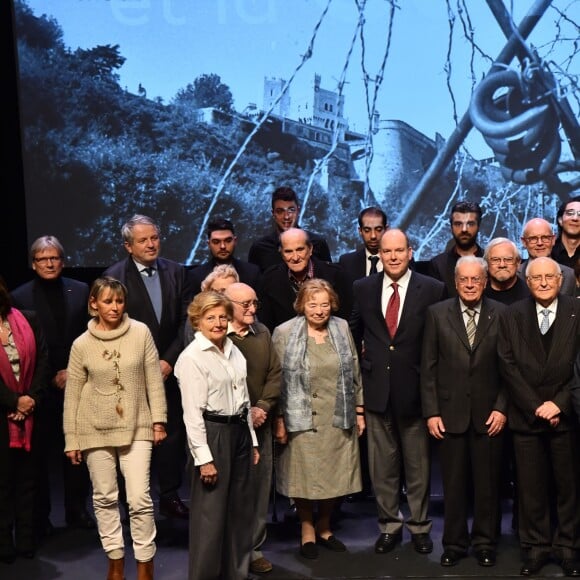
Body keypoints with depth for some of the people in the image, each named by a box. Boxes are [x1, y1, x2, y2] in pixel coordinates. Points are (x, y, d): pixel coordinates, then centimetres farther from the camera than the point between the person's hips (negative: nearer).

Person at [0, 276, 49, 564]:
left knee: (27, 477, 8)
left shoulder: (28, 321, 6)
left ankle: (26, 541, 16)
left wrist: (33, 398, -10)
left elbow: (42, 362, 1)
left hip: (31, 412, 2)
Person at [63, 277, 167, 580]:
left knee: (140, 498, -4)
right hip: (95, 430, 1)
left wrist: (158, 420, -2)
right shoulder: (81, 344, -4)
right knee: (104, 498, 10)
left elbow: (154, 379, 0)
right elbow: (72, 395, 1)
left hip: (136, 427, -1)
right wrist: (71, 439, 2)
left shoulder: (140, 332, -5)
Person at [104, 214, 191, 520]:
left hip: (169, 369, 3)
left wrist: (169, 360, -6)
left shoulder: (176, 272, 5)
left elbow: (186, 321, 3)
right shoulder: (114, 276, -6)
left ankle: (170, 495, 19)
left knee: (172, 434, 7)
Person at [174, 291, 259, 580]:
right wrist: (204, 458, -17)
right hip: (212, 434, -7)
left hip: (239, 431, 7)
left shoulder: (233, 350, 9)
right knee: (211, 513, 0)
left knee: (241, 510, 15)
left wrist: (252, 441, 15)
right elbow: (192, 412, -15)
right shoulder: (191, 357, -12)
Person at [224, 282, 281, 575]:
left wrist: (262, 407, -5)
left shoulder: (263, 333, 7)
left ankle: (254, 547, 20)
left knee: (259, 485, 8)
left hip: (259, 424, 5)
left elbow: (275, 373, 9)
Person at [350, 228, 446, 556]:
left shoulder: (433, 289, -4)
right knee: (382, 464, 10)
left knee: (418, 463, 9)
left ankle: (420, 526, 24)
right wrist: (363, 359, 8)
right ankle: (389, 525, 24)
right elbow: (353, 331, 18)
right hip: (376, 388, 2)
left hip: (414, 389, -2)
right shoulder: (363, 288, 4)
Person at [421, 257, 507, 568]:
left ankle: (485, 543, 24)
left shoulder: (501, 315, 1)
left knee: (487, 483, 8)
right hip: (450, 412, 0)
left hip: (489, 413, 0)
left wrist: (502, 408, -5)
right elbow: (428, 367, 1)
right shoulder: (437, 313, 1)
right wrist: (431, 412, -4)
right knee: (453, 483, 9)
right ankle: (454, 543, 23)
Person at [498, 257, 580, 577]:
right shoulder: (511, 316, 4)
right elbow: (508, 366, -1)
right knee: (531, 487, 5)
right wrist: (536, 407, -8)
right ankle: (536, 546, 16)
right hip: (526, 416, 1)